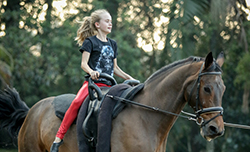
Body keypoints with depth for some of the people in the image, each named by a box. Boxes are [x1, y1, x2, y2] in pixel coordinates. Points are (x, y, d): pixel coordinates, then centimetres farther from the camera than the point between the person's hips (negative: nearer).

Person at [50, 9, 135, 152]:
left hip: (108, 85, 6)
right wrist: (91, 71, -27)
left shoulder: (113, 44, 21)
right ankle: (59, 137, -29)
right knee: (77, 102, -31)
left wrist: (129, 78, 16)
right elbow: (84, 63, -6)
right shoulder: (90, 41, 3)